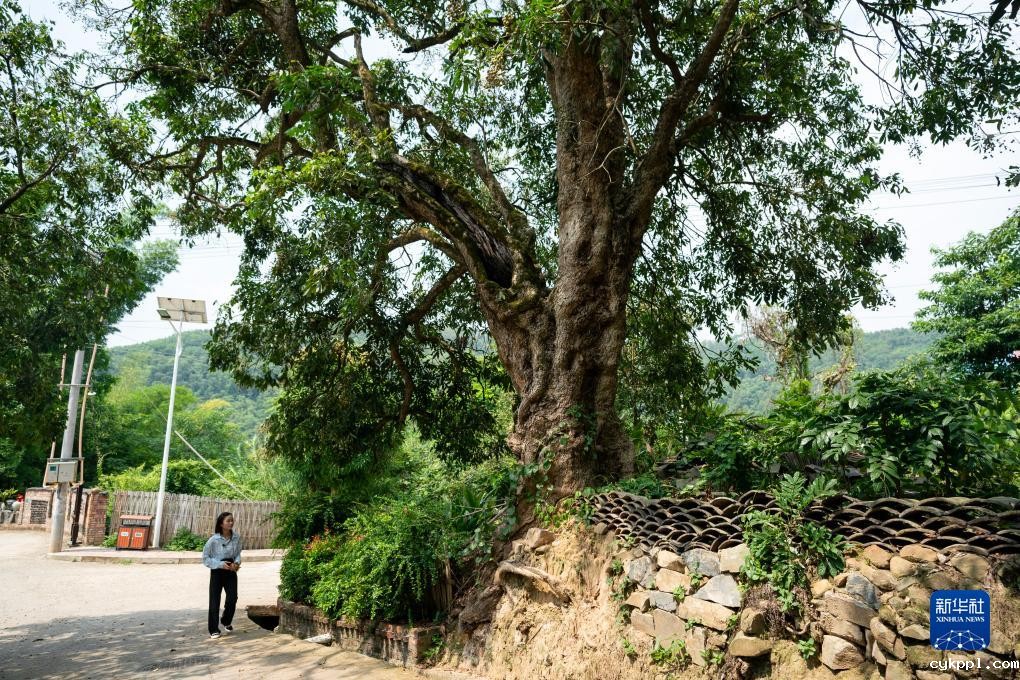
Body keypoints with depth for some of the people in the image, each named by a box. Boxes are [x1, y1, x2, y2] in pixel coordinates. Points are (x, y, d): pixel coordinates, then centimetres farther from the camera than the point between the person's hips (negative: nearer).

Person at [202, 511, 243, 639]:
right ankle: (214, 630, 14)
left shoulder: (236, 538, -6)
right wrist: (220, 564, -20)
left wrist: (236, 563, -12)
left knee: (232, 598, -1)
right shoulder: (214, 540, -17)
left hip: (231, 572, 3)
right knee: (214, 602, 2)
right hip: (217, 572, -3)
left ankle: (226, 621, 28)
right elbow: (205, 558, -10)